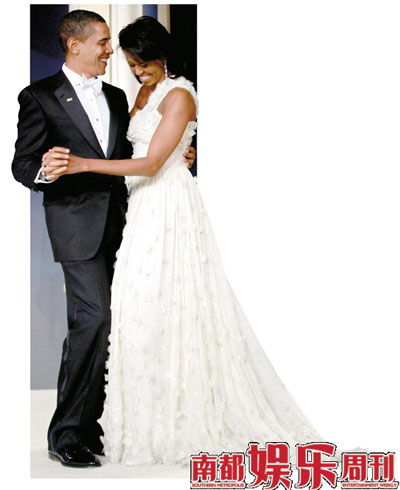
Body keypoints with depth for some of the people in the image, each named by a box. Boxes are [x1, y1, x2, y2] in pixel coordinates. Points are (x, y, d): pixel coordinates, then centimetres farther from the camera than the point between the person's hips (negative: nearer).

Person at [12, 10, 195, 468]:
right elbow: (23, 164, -5)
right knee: (92, 319, -16)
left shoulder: (115, 97, 19)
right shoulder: (40, 97, -1)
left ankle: (91, 422, 17)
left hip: (119, 224, 6)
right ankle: (66, 434, -8)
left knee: (108, 326, 7)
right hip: (78, 226, -6)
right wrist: (45, 171, -27)